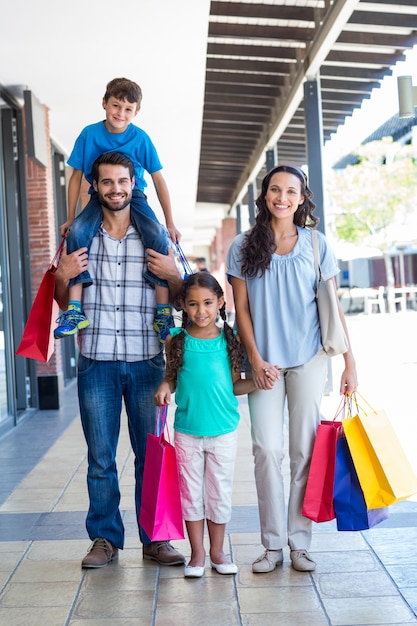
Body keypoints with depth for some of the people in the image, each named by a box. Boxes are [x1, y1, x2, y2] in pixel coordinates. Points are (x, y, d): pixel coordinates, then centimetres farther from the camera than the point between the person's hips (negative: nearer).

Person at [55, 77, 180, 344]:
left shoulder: (141, 138, -5)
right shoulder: (90, 134, -3)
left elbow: (159, 181, 0)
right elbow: (76, 176, 5)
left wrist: (170, 224, -1)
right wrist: (70, 218, 4)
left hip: (134, 198, -1)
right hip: (99, 197, 1)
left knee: (158, 237, -29)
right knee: (77, 233, -29)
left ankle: (164, 312, -23)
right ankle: (74, 310, -27)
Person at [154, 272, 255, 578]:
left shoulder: (230, 340, -2)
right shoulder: (177, 340, -2)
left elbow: (234, 384, 4)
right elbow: (172, 376, 7)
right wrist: (165, 387, -14)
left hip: (223, 430, 0)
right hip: (187, 430, 0)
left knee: (220, 492, 9)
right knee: (190, 492, 8)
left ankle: (217, 552, 25)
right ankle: (197, 554, 22)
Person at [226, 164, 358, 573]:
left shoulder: (315, 244, 5)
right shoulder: (243, 247, 5)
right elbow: (241, 309, 5)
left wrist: (350, 363, 1)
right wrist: (255, 359, -5)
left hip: (308, 358, 0)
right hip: (264, 360, 0)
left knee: (305, 449, 2)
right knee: (267, 448, -5)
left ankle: (299, 542, 12)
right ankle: (272, 544, 5)